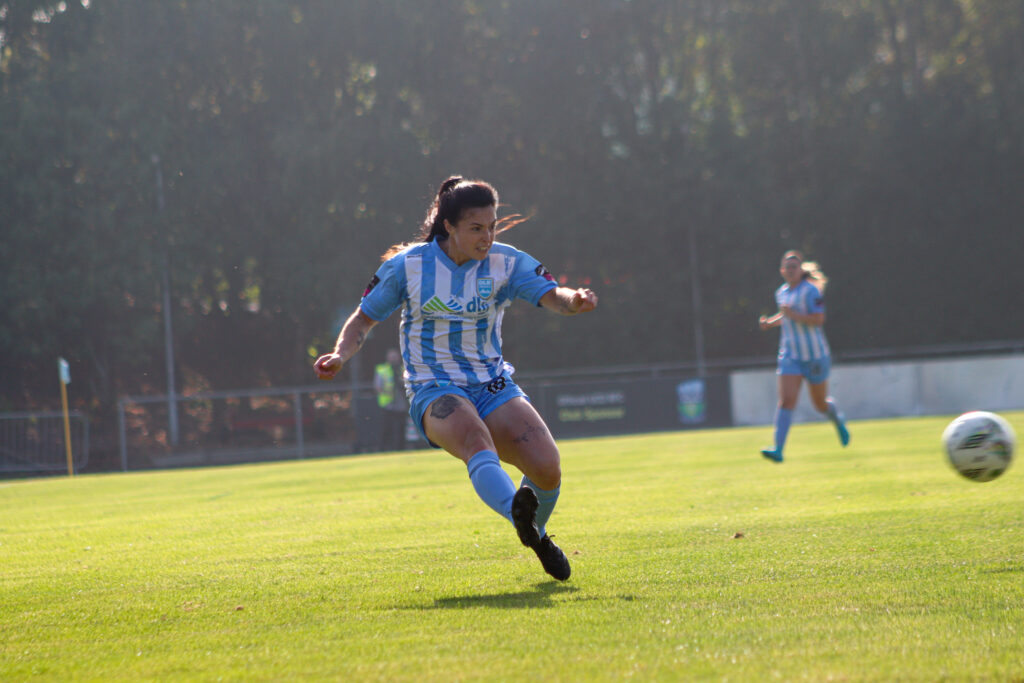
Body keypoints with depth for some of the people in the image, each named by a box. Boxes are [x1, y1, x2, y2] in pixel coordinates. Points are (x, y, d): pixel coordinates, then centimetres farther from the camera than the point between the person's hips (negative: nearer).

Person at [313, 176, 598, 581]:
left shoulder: (507, 263, 1)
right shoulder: (407, 266, -3)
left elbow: (551, 296, -12)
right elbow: (363, 319, 6)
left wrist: (574, 300, -36)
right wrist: (339, 356, -13)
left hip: (494, 386, 3)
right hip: (434, 393, -3)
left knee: (547, 468, -17)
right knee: (475, 437, -38)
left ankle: (536, 532, 17)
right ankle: (518, 515, -64)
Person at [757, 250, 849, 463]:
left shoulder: (810, 290, -12)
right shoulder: (781, 293, 9)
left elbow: (818, 319, -21)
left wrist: (794, 315, -28)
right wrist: (772, 322, 10)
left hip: (815, 356, -4)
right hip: (790, 355, 4)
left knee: (821, 404, 11)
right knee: (786, 400, -14)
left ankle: (838, 419, 47)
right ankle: (778, 449, -22)